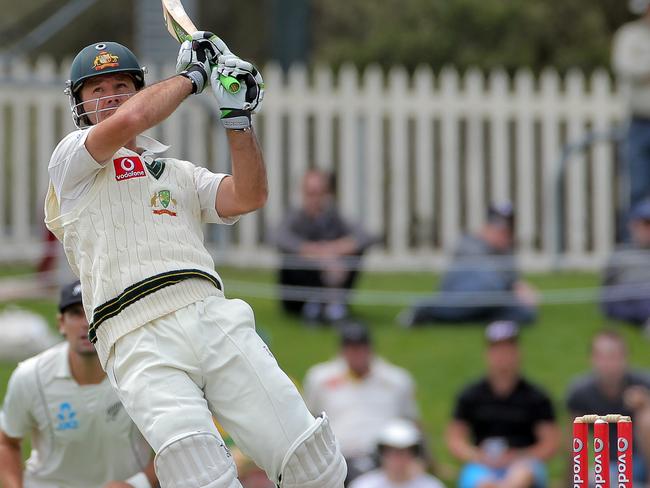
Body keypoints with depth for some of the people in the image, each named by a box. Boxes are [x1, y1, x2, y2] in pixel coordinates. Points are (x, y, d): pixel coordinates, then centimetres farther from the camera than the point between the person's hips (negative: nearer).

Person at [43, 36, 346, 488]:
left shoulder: (181, 174, 30)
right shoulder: (71, 159, 16)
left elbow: (248, 196, 12)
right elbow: (128, 120, -3)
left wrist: (238, 114, 6)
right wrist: (192, 74, 11)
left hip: (217, 319, 4)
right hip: (140, 344, -4)